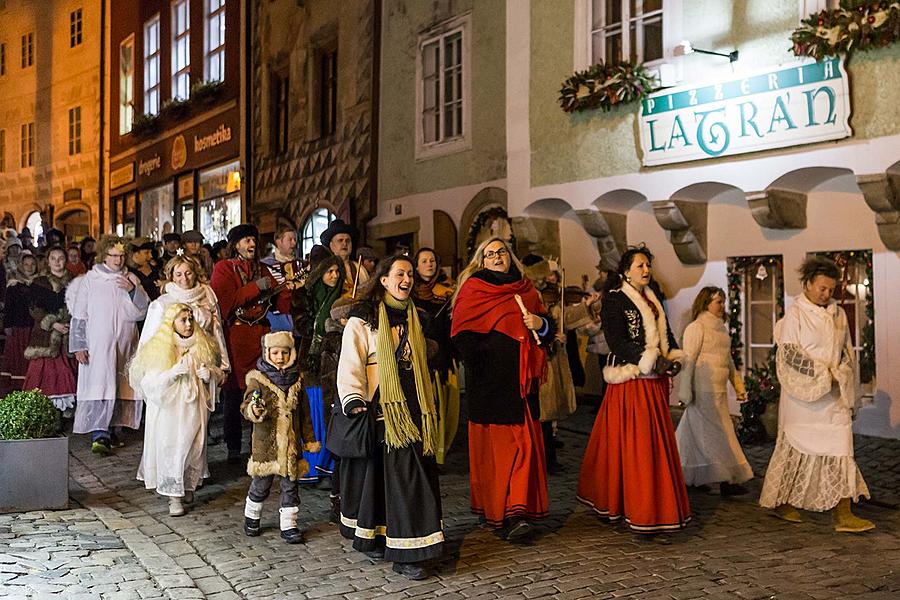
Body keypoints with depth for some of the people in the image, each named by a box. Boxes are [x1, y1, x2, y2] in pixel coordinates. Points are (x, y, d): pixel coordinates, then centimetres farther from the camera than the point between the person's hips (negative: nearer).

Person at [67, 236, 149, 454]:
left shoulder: (131, 279, 10)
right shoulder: (90, 279, 0)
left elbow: (143, 310, 4)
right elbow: (79, 315, 0)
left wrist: (133, 290, -13)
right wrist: (79, 346, -5)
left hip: (124, 344, 4)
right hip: (98, 344, -4)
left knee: (117, 388, 6)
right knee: (100, 386, -13)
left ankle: (108, 430, 19)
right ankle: (99, 436, -15)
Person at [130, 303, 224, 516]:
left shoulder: (202, 345, 3)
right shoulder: (158, 347, -6)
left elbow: (218, 372, 12)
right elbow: (150, 382, -10)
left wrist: (209, 374, -11)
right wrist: (174, 372, -24)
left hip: (194, 407, 3)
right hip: (167, 409, -3)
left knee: (194, 446, 7)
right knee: (169, 448, -4)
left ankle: (189, 486, 26)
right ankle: (174, 496, 3)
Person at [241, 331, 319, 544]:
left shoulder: (296, 379, 7)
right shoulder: (258, 379, -5)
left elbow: (304, 412, 13)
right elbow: (246, 406, -11)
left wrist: (309, 439, 13)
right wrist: (253, 410, -35)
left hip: (291, 442, 3)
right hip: (266, 441, -3)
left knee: (290, 484, 7)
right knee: (261, 484, 10)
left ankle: (288, 525, 16)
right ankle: (252, 517, 33)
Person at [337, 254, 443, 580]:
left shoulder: (413, 317, 19)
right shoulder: (363, 319, -2)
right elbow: (350, 364, -10)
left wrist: (429, 406, 24)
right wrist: (353, 400, -24)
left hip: (413, 409, 6)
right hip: (382, 410, -6)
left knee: (415, 475, 1)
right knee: (401, 475, -9)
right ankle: (404, 553, -1)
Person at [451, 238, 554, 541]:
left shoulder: (526, 290, 17)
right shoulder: (473, 289, 3)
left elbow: (549, 330, 19)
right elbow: (462, 334, -6)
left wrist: (541, 323, -3)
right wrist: (477, 364, -17)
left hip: (521, 380, 5)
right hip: (490, 383, -5)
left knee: (525, 442, -1)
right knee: (495, 444, -5)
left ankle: (517, 510, 1)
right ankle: (498, 514, 1)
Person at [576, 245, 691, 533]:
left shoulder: (653, 300, 19)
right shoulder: (614, 300, -5)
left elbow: (666, 333, 21)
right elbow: (617, 341, -14)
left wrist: (674, 358, 1)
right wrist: (653, 359, -19)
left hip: (656, 380, 8)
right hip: (631, 381, -7)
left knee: (659, 442, 7)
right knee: (634, 443, -8)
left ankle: (658, 505, 15)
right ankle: (639, 512, -3)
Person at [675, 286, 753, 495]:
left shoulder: (721, 328, 16)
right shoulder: (696, 328, -10)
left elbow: (729, 360, 22)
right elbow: (688, 360, -13)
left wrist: (739, 386, 18)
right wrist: (685, 392, -16)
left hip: (719, 390, 8)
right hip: (704, 390, -8)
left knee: (701, 434, 12)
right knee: (718, 433, -4)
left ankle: (692, 478, 19)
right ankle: (727, 480, 2)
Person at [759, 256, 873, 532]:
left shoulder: (838, 314, 11)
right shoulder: (795, 314, -6)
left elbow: (847, 354, 16)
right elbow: (789, 352, -12)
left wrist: (850, 395, 10)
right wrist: (823, 374, -17)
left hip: (834, 395, 5)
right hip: (803, 394, -5)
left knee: (840, 447, -2)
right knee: (796, 447, 3)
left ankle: (843, 514, 2)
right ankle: (782, 502, 18)